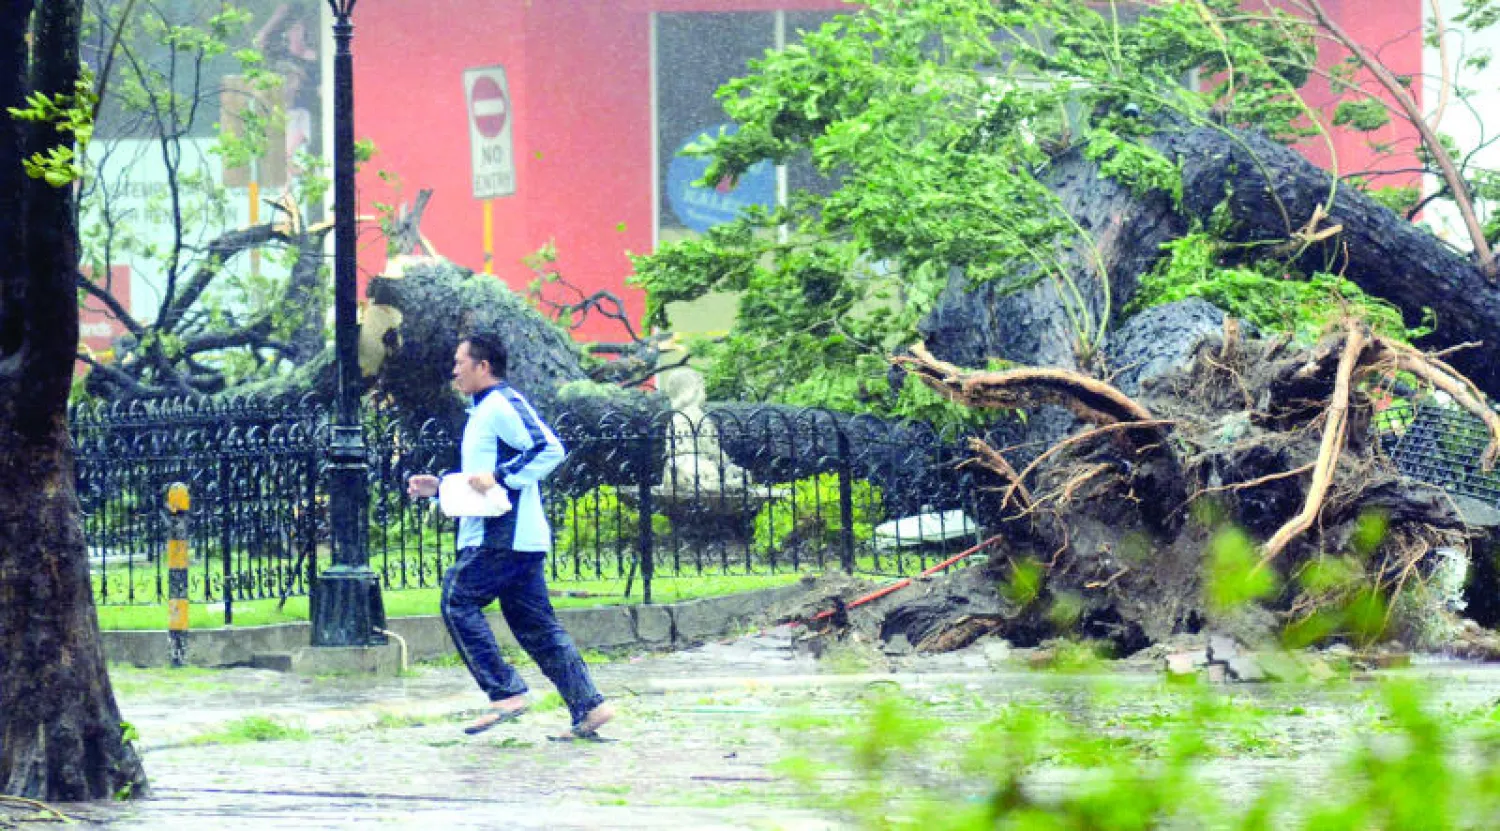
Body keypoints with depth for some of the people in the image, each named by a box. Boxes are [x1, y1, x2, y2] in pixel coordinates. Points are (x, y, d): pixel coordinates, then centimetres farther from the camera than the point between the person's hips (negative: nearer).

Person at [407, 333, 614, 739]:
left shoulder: (502, 405, -8)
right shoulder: (485, 410, 24)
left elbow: (550, 449, -21)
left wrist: (498, 476, -22)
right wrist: (439, 487, 23)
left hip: (502, 538, -10)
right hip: (519, 538, 10)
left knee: (458, 601, -9)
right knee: (536, 625, 7)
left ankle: (505, 692, -11)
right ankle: (588, 706, 2)